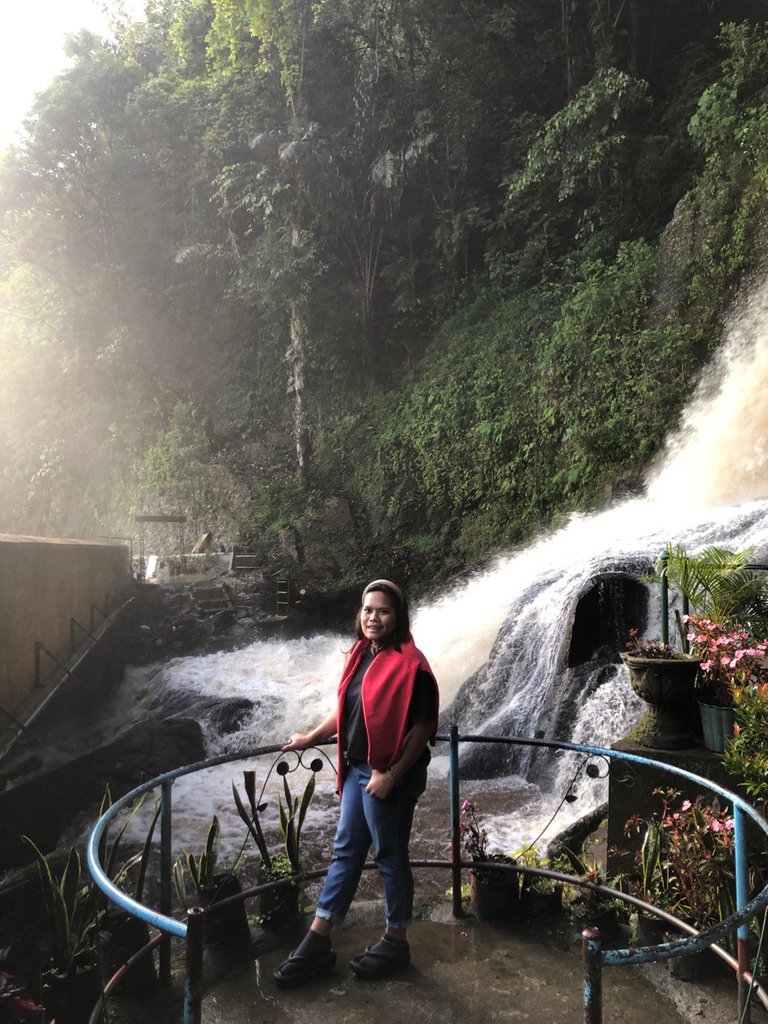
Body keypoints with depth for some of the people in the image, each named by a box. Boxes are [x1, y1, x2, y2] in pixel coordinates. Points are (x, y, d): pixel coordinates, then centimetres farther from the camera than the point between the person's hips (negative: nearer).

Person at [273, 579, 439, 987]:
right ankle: (317, 943, 24)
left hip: (389, 776, -8)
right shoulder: (361, 655, 6)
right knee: (345, 852, 15)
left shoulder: (409, 663, -18)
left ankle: (395, 942, 28)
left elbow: (423, 726, -19)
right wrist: (311, 738, 21)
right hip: (356, 770, 8)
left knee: (390, 857, 8)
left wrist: (391, 775, -19)